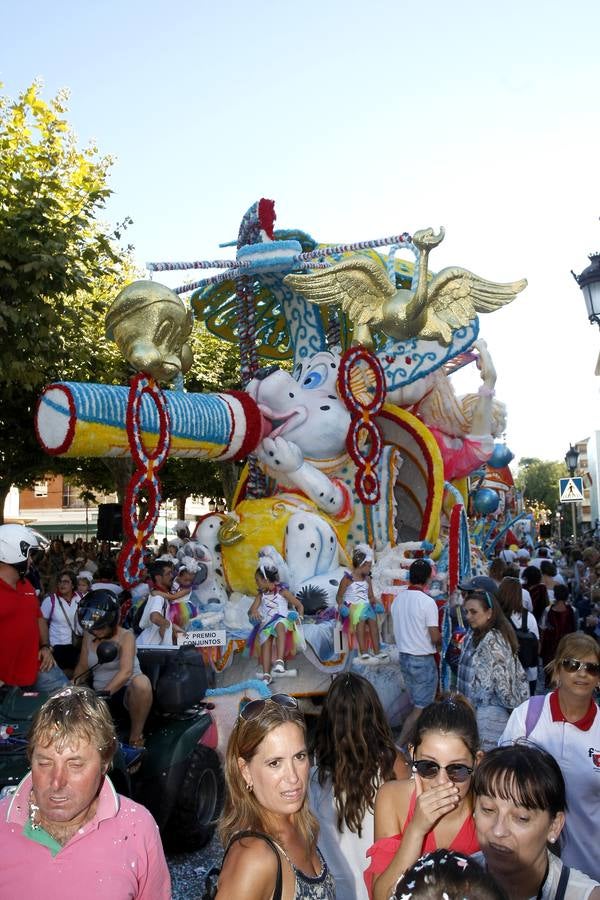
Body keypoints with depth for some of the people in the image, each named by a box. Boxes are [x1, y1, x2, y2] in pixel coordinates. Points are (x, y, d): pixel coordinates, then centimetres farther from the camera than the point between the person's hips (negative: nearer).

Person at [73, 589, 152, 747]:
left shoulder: (125, 636, -11)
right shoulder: (88, 635, 6)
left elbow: (126, 671, -25)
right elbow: (82, 666, 12)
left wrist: (105, 693, -38)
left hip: (126, 692, -6)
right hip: (99, 694, 6)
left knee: (141, 682, -39)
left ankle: (135, 737, -22)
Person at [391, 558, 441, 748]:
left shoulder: (398, 599, 1)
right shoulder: (427, 601, -18)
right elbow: (435, 637, -17)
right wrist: (442, 636, 3)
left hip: (404, 656, 7)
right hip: (423, 659, -7)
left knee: (416, 704, 19)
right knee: (421, 708, 2)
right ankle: (399, 746, -3)